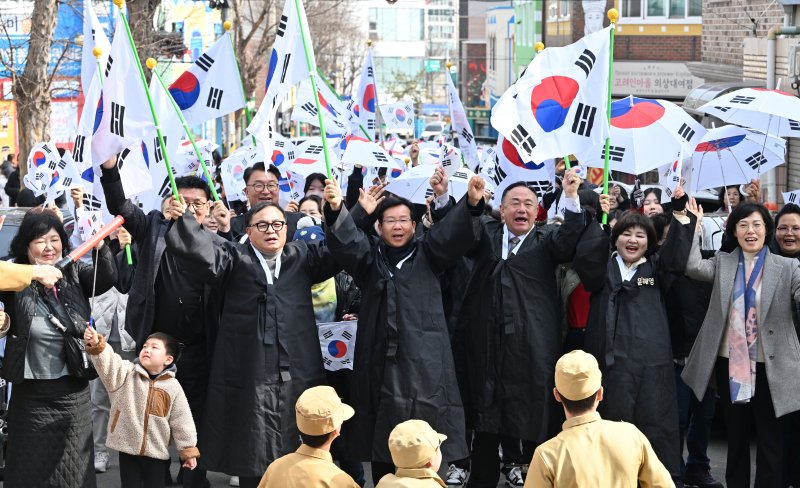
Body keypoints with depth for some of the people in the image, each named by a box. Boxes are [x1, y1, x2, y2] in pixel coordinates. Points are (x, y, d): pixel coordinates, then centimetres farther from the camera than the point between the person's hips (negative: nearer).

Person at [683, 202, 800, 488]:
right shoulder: (722, 263, 6)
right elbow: (692, 266, -10)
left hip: (770, 367, -2)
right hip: (730, 365, 3)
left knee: (770, 441, 3)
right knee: (735, 436, 15)